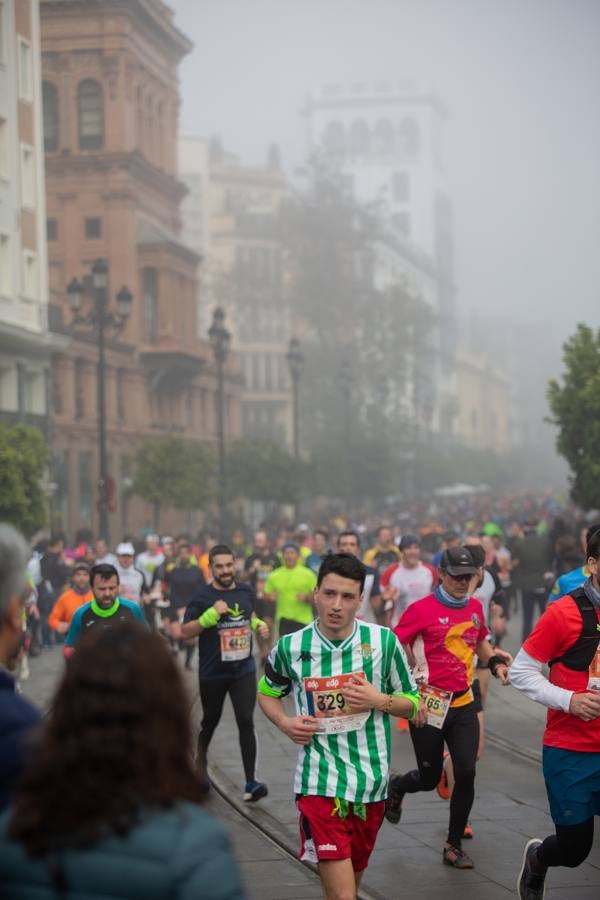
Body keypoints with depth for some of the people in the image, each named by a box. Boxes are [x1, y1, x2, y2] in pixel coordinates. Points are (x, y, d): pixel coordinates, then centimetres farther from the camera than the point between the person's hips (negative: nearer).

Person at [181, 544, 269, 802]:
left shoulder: (246, 592, 5)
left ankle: (250, 783, -9)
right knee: (210, 722, 15)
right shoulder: (202, 596, -9)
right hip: (212, 673, -2)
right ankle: (200, 763, 44)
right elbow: (185, 631, -11)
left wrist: (259, 625, 1)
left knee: (246, 722, -10)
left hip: (243, 669, 2)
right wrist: (211, 615, -24)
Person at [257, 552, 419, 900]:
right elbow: (267, 692, 17)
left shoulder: (384, 641, -4)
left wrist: (379, 701, -14)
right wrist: (285, 723, -3)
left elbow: (413, 702, 6)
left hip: (370, 780, 2)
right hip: (320, 783, -2)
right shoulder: (290, 647, -3)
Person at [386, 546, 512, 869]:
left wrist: (495, 662, 5)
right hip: (429, 705, -4)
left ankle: (454, 846, 10)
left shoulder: (475, 607, 8)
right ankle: (396, 786, 42)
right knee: (429, 778, 5)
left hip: (463, 704, 4)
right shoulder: (422, 609, -10)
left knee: (466, 774, -5)